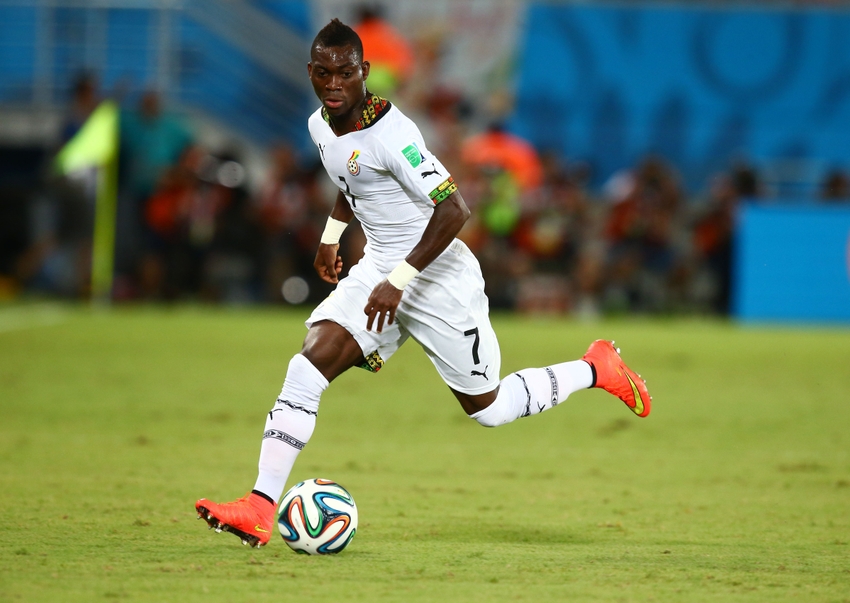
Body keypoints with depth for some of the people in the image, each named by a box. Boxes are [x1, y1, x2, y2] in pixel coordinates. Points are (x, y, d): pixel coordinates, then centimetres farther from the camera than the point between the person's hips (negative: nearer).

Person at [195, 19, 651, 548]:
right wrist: (331, 235, 27)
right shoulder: (321, 126, 1)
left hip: (439, 278, -7)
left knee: (487, 408, 7)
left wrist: (399, 281, -30)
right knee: (309, 365, -15)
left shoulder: (390, 133, -25)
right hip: (380, 267, 7)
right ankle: (260, 509, -20)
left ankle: (597, 370, 31)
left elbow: (454, 210, -28)